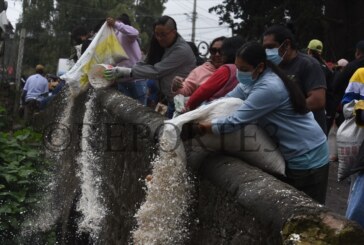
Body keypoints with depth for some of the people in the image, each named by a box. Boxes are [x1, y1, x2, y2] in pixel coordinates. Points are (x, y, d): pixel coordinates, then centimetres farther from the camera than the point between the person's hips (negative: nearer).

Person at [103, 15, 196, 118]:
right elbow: (146, 64, -1)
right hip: (171, 100, 8)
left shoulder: (182, 50, -22)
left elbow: (156, 71, -28)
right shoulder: (163, 46, 5)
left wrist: (124, 72, -29)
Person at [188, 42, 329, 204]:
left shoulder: (268, 88, -29)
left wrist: (205, 127, -16)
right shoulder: (252, 80, 2)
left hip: (307, 158, -10)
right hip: (292, 155, 10)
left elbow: (236, 121, -27)